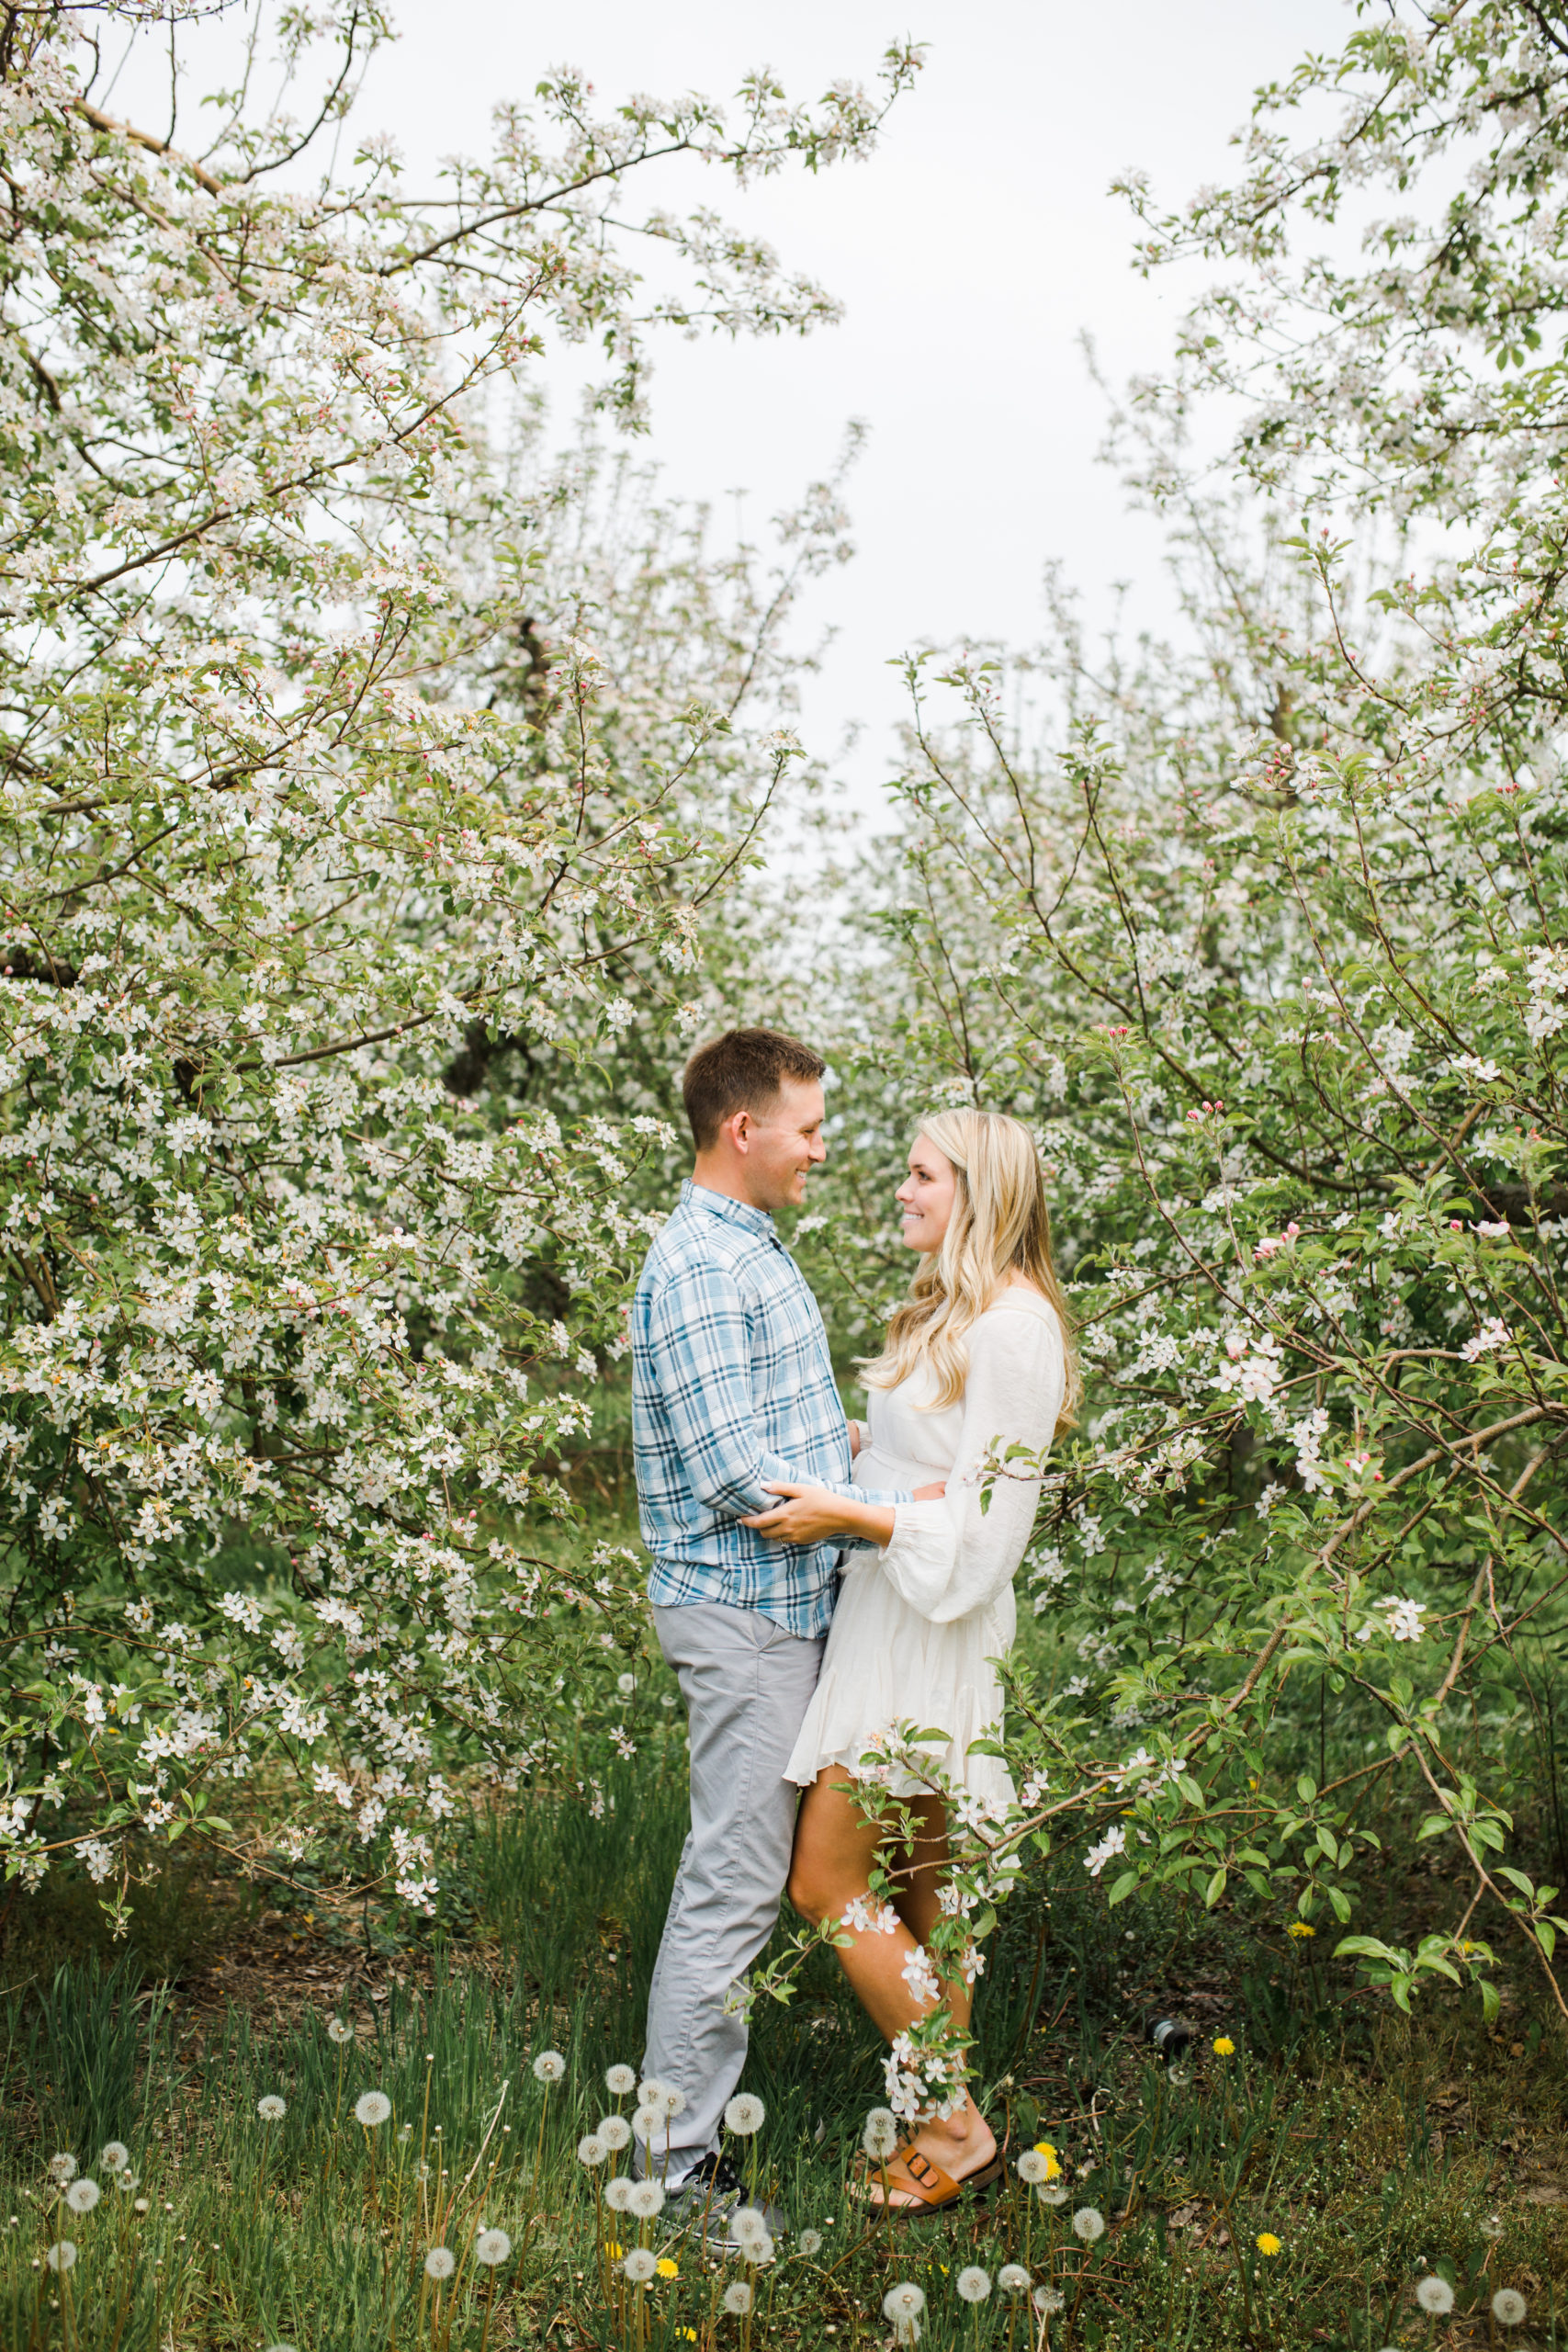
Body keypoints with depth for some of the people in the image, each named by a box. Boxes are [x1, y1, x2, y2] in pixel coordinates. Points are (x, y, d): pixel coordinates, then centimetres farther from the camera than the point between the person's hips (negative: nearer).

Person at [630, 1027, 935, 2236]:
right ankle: (681, 2162, 9)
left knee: (748, 1866, 18)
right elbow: (738, 1479, -24)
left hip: (788, 1603, 10)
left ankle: (707, 2070, 31)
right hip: (742, 1607, -10)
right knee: (734, 1881, -2)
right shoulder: (702, 1268, -19)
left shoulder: (757, 1247, 14)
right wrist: (895, 1500, -19)